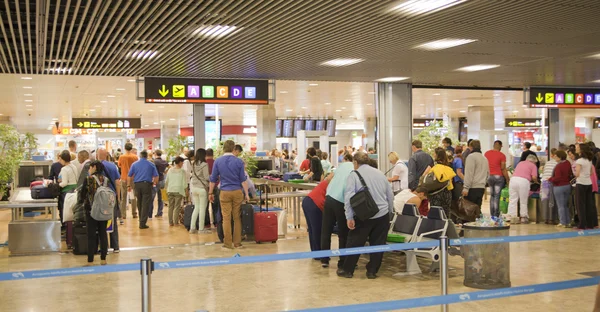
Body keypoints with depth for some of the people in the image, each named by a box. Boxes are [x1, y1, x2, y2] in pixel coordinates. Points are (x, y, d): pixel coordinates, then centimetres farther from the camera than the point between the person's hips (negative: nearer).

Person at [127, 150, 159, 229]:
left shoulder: (134, 164, 7)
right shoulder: (151, 165, 4)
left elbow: (129, 176, 4)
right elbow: (156, 176, 0)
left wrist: (129, 185, 13)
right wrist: (154, 183, 17)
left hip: (137, 185, 3)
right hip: (147, 184, -3)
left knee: (139, 204, 16)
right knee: (146, 205, -3)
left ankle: (141, 221, 25)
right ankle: (142, 223, -9)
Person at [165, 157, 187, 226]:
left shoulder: (170, 170, 4)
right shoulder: (182, 171, -8)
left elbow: (166, 181, 10)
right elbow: (184, 182, -6)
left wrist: (167, 188, 22)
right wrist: (184, 188, 12)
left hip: (170, 190, 4)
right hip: (178, 190, -4)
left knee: (170, 206, 10)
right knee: (177, 207, 1)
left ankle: (170, 222, 12)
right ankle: (176, 222, 1)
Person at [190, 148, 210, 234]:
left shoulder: (193, 164, 7)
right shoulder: (204, 164, -13)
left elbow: (193, 175, 12)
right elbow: (207, 177, -13)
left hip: (194, 187, 6)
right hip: (202, 188, -6)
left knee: (196, 208, 14)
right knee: (202, 209, 2)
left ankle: (192, 228, 13)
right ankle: (201, 229, 7)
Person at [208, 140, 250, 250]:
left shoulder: (218, 161, 0)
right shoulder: (239, 161, -2)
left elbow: (213, 179, 4)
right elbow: (243, 180, -3)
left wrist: (210, 193, 14)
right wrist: (246, 194, 1)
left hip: (225, 192, 0)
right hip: (237, 192, 0)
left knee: (226, 218, 2)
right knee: (237, 218, 7)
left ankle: (228, 243, 3)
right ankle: (237, 243, 10)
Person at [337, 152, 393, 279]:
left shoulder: (354, 175, -4)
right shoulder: (380, 174, 11)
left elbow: (348, 197, -13)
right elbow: (390, 195, 14)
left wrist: (349, 217, -12)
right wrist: (388, 211, 23)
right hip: (382, 215, 4)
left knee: (355, 243, 9)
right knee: (377, 244, 12)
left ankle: (348, 270, 18)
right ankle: (372, 271, 16)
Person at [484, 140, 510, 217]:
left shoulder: (487, 153, 6)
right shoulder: (502, 155, -9)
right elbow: (503, 169, -11)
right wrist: (508, 180, -5)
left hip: (489, 176, 5)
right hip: (498, 176, -5)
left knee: (492, 196, 14)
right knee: (497, 197, -4)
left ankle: (492, 215, 15)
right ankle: (496, 216, -6)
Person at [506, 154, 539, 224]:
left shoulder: (520, 163, 27)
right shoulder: (533, 165, 13)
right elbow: (534, 177, 1)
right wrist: (536, 182, 22)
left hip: (513, 178, 4)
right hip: (524, 180, -4)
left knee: (512, 200, 6)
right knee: (523, 201, 8)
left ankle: (511, 217, 4)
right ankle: (524, 218, 16)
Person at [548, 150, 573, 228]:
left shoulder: (558, 166, -22)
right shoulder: (568, 163, 2)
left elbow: (557, 178, -24)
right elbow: (571, 174, 13)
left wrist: (550, 179, -9)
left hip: (559, 187, -7)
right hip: (567, 186, 7)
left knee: (561, 206, 1)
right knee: (566, 205, 17)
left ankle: (563, 223, 3)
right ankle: (568, 222, 20)